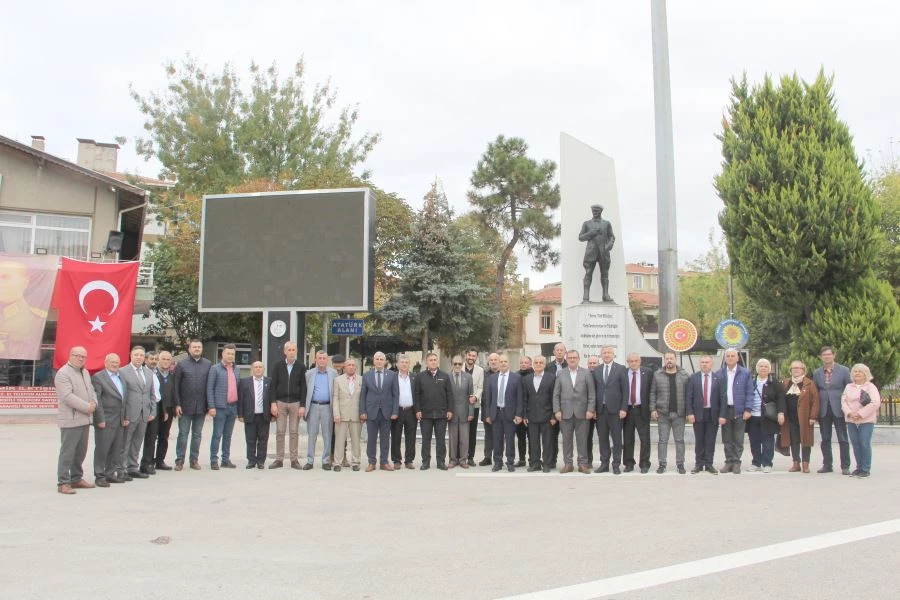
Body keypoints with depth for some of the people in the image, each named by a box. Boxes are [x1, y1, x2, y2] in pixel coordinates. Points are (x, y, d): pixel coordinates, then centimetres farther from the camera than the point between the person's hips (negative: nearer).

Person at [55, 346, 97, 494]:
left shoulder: (85, 372, 16)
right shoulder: (63, 373, -11)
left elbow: (91, 390, 19)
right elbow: (67, 396, -20)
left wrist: (93, 403, -3)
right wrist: (87, 407, -18)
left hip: (84, 419, 8)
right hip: (70, 419, -8)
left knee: (81, 451, 14)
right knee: (67, 452, -4)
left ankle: (76, 479, 24)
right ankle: (63, 483, 2)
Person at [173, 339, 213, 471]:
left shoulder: (208, 365, 3)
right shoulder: (181, 365, 0)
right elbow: (175, 386, -1)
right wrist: (177, 404, -7)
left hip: (201, 406, 2)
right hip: (185, 406, -2)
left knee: (197, 434, 9)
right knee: (183, 434, 4)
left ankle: (194, 459, 18)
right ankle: (179, 460, 11)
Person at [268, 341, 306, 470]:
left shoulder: (300, 367, 4)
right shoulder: (277, 366, 5)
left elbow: (303, 388, 1)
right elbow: (272, 385, 2)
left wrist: (302, 406, -6)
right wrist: (273, 403, -6)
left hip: (295, 403, 0)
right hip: (280, 402, 0)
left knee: (294, 432, 2)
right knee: (280, 432, 2)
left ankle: (294, 459, 7)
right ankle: (279, 459, 7)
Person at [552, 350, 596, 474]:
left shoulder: (586, 373, 4)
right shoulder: (560, 374, 7)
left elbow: (591, 393, 1)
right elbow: (556, 394, 5)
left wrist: (590, 410, -7)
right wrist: (557, 410, -3)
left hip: (582, 412, -1)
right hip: (565, 412, 1)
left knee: (582, 439, 4)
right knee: (566, 439, 5)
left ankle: (583, 464, 12)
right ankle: (568, 464, 13)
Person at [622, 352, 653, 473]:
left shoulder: (648, 372, 1)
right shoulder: (622, 373, 3)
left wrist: (652, 407, -5)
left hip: (642, 409, -1)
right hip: (627, 409, 1)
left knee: (645, 438, 1)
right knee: (627, 439, 7)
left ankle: (644, 464, 10)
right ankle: (629, 463, 17)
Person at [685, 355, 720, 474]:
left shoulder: (718, 378, 2)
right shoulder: (693, 378, 3)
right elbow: (688, 397, 1)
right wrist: (689, 413, -7)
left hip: (712, 414, 0)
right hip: (698, 413, 0)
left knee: (710, 441, 4)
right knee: (699, 441, 6)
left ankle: (709, 464, 12)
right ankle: (699, 464, 13)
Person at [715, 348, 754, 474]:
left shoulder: (745, 373, 2)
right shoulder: (720, 373, 5)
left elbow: (749, 392, 0)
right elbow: (717, 394, 3)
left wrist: (747, 409, -9)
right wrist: (719, 413, -3)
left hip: (739, 411, -2)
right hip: (725, 410, 2)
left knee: (738, 439, 3)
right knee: (727, 439, 7)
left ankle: (736, 463, 11)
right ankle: (729, 462, 15)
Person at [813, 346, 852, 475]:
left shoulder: (844, 371, 0)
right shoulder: (816, 373, 8)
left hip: (838, 410, -3)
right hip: (823, 411, 3)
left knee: (843, 439, 1)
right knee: (825, 439, 7)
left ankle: (845, 466, 6)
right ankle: (827, 465, 14)